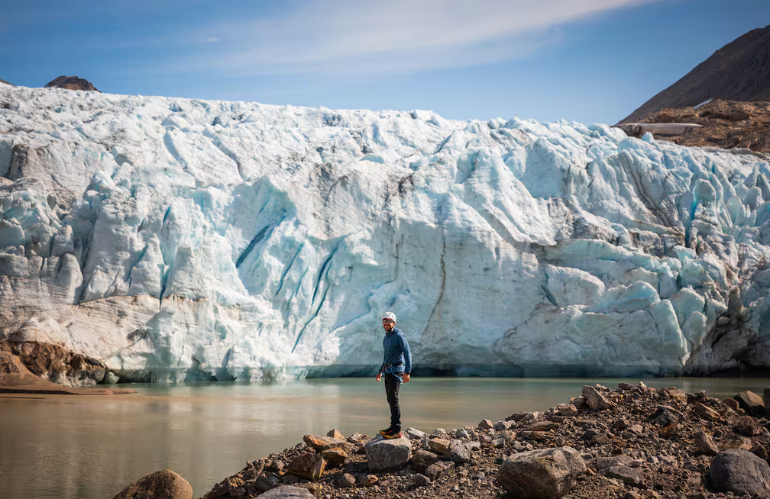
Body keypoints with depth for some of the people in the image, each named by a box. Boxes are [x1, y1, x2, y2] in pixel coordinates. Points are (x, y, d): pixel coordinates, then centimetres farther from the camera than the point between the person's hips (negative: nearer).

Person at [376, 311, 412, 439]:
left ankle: (396, 430, -13)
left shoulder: (398, 336, -11)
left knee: (393, 400, -13)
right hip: (388, 371, 9)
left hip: (396, 371, -9)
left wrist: (407, 372, -25)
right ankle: (393, 427, 16)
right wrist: (380, 371, 31)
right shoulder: (386, 338, 17)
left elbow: (407, 353, -18)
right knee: (391, 400, 10)